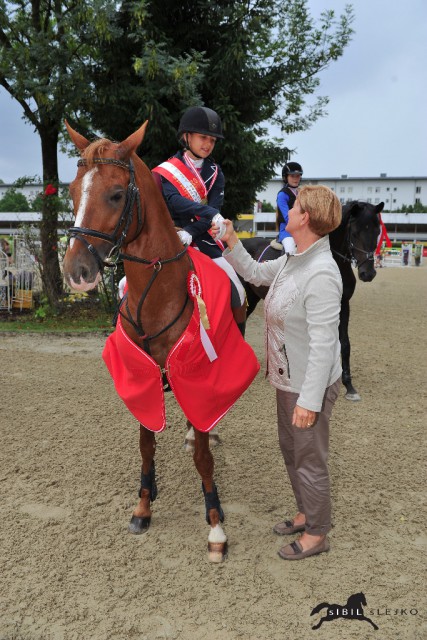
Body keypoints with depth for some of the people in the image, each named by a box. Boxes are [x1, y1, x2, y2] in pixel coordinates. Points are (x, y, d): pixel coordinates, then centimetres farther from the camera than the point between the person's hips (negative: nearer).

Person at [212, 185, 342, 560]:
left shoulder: (321, 274, -27)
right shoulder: (292, 261, 2)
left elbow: (323, 344, -28)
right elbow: (255, 274, 20)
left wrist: (310, 400, -25)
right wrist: (231, 242, 9)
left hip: (309, 385, -9)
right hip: (288, 379, 9)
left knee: (309, 459, 8)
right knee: (290, 449, 23)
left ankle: (317, 534, 29)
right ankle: (306, 514, 43)